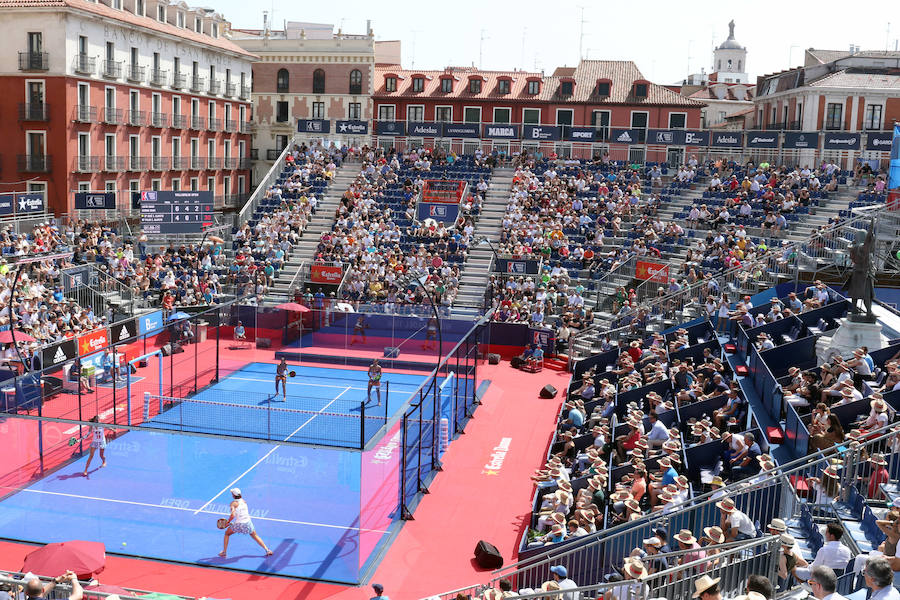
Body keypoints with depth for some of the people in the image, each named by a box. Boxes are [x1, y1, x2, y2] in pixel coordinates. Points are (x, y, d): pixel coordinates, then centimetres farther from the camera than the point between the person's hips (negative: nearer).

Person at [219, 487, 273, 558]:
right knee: (255, 536, 21)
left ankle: (224, 552, 21)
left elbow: (232, 515, -21)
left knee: (227, 534, 22)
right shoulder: (244, 501, 7)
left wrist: (228, 522, -5)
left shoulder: (233, 503, -9)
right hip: (248, 522, 4)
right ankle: (267, 550, 13)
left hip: (238, 524, -4)